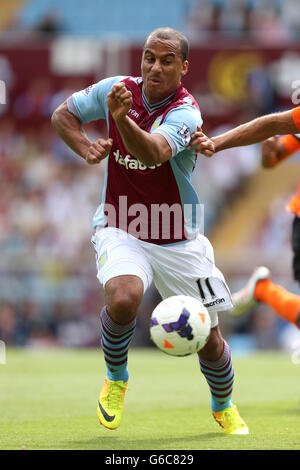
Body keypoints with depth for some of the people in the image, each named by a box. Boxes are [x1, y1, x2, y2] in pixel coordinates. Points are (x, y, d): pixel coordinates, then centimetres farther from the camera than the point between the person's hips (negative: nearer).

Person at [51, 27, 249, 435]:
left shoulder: (185, 113, -18)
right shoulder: (116, 90, -5)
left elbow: (154, 151, -38)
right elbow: (62, 114, 10)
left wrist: (123, 120, -57)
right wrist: (86, 148, -9)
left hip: (178, 240, -1)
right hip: (120, 230, 1)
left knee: (208, 339, 2)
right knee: (123, 297, -31)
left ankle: (224, 407, 34)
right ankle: (116, 377, -2)